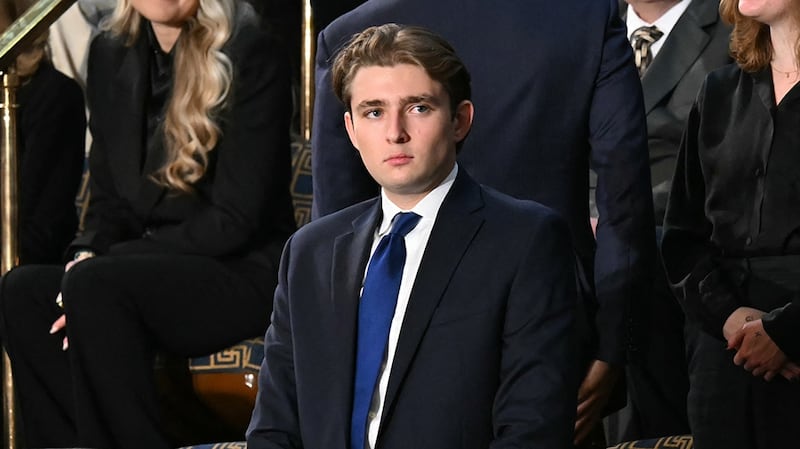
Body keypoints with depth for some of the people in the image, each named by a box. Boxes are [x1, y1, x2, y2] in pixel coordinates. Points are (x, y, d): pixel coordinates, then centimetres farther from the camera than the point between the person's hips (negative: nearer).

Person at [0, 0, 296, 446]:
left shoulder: (253, 58, -10)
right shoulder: (112, 55, 9)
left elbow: (234, 220, -14)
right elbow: (110, 196, 14)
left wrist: (103, 264, -18)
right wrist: (88, 254, -10)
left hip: (243, 275, -6)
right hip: (149, 274, 6)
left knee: (94, 285, -32)